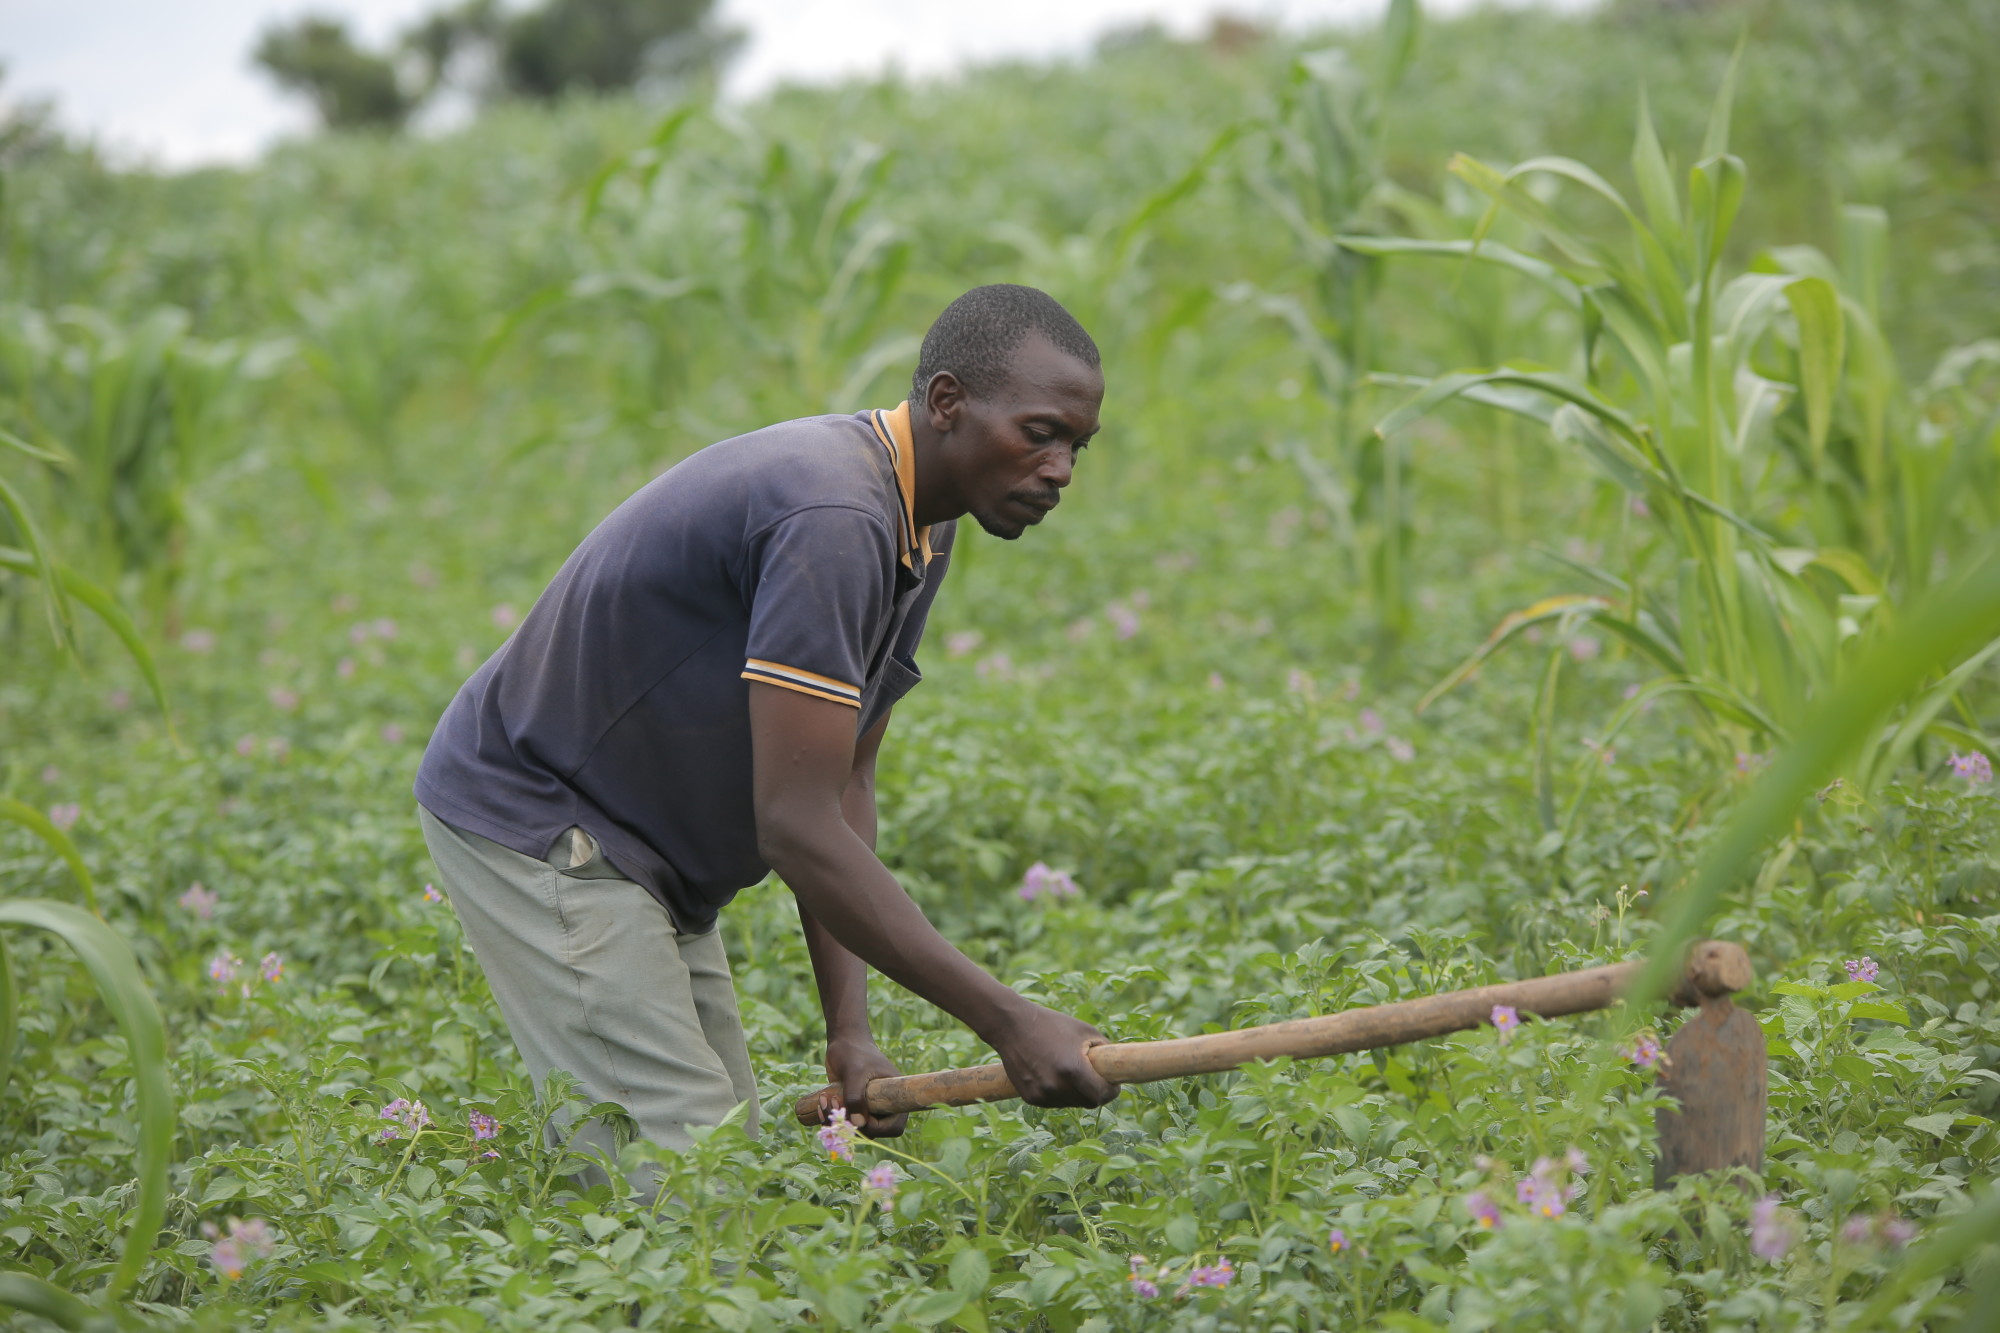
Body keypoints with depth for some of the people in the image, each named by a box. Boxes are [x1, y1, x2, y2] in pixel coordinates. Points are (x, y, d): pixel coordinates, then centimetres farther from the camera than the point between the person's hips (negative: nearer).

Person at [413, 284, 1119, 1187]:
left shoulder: (917, 531, 3)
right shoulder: (831, 518, -29)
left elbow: (842, 791, 3)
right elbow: (797, 828, -33)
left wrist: (849, 1029, -8)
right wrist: (1007, 1022, -32)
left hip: (647, 857, 10)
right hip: (532, 822, -10)